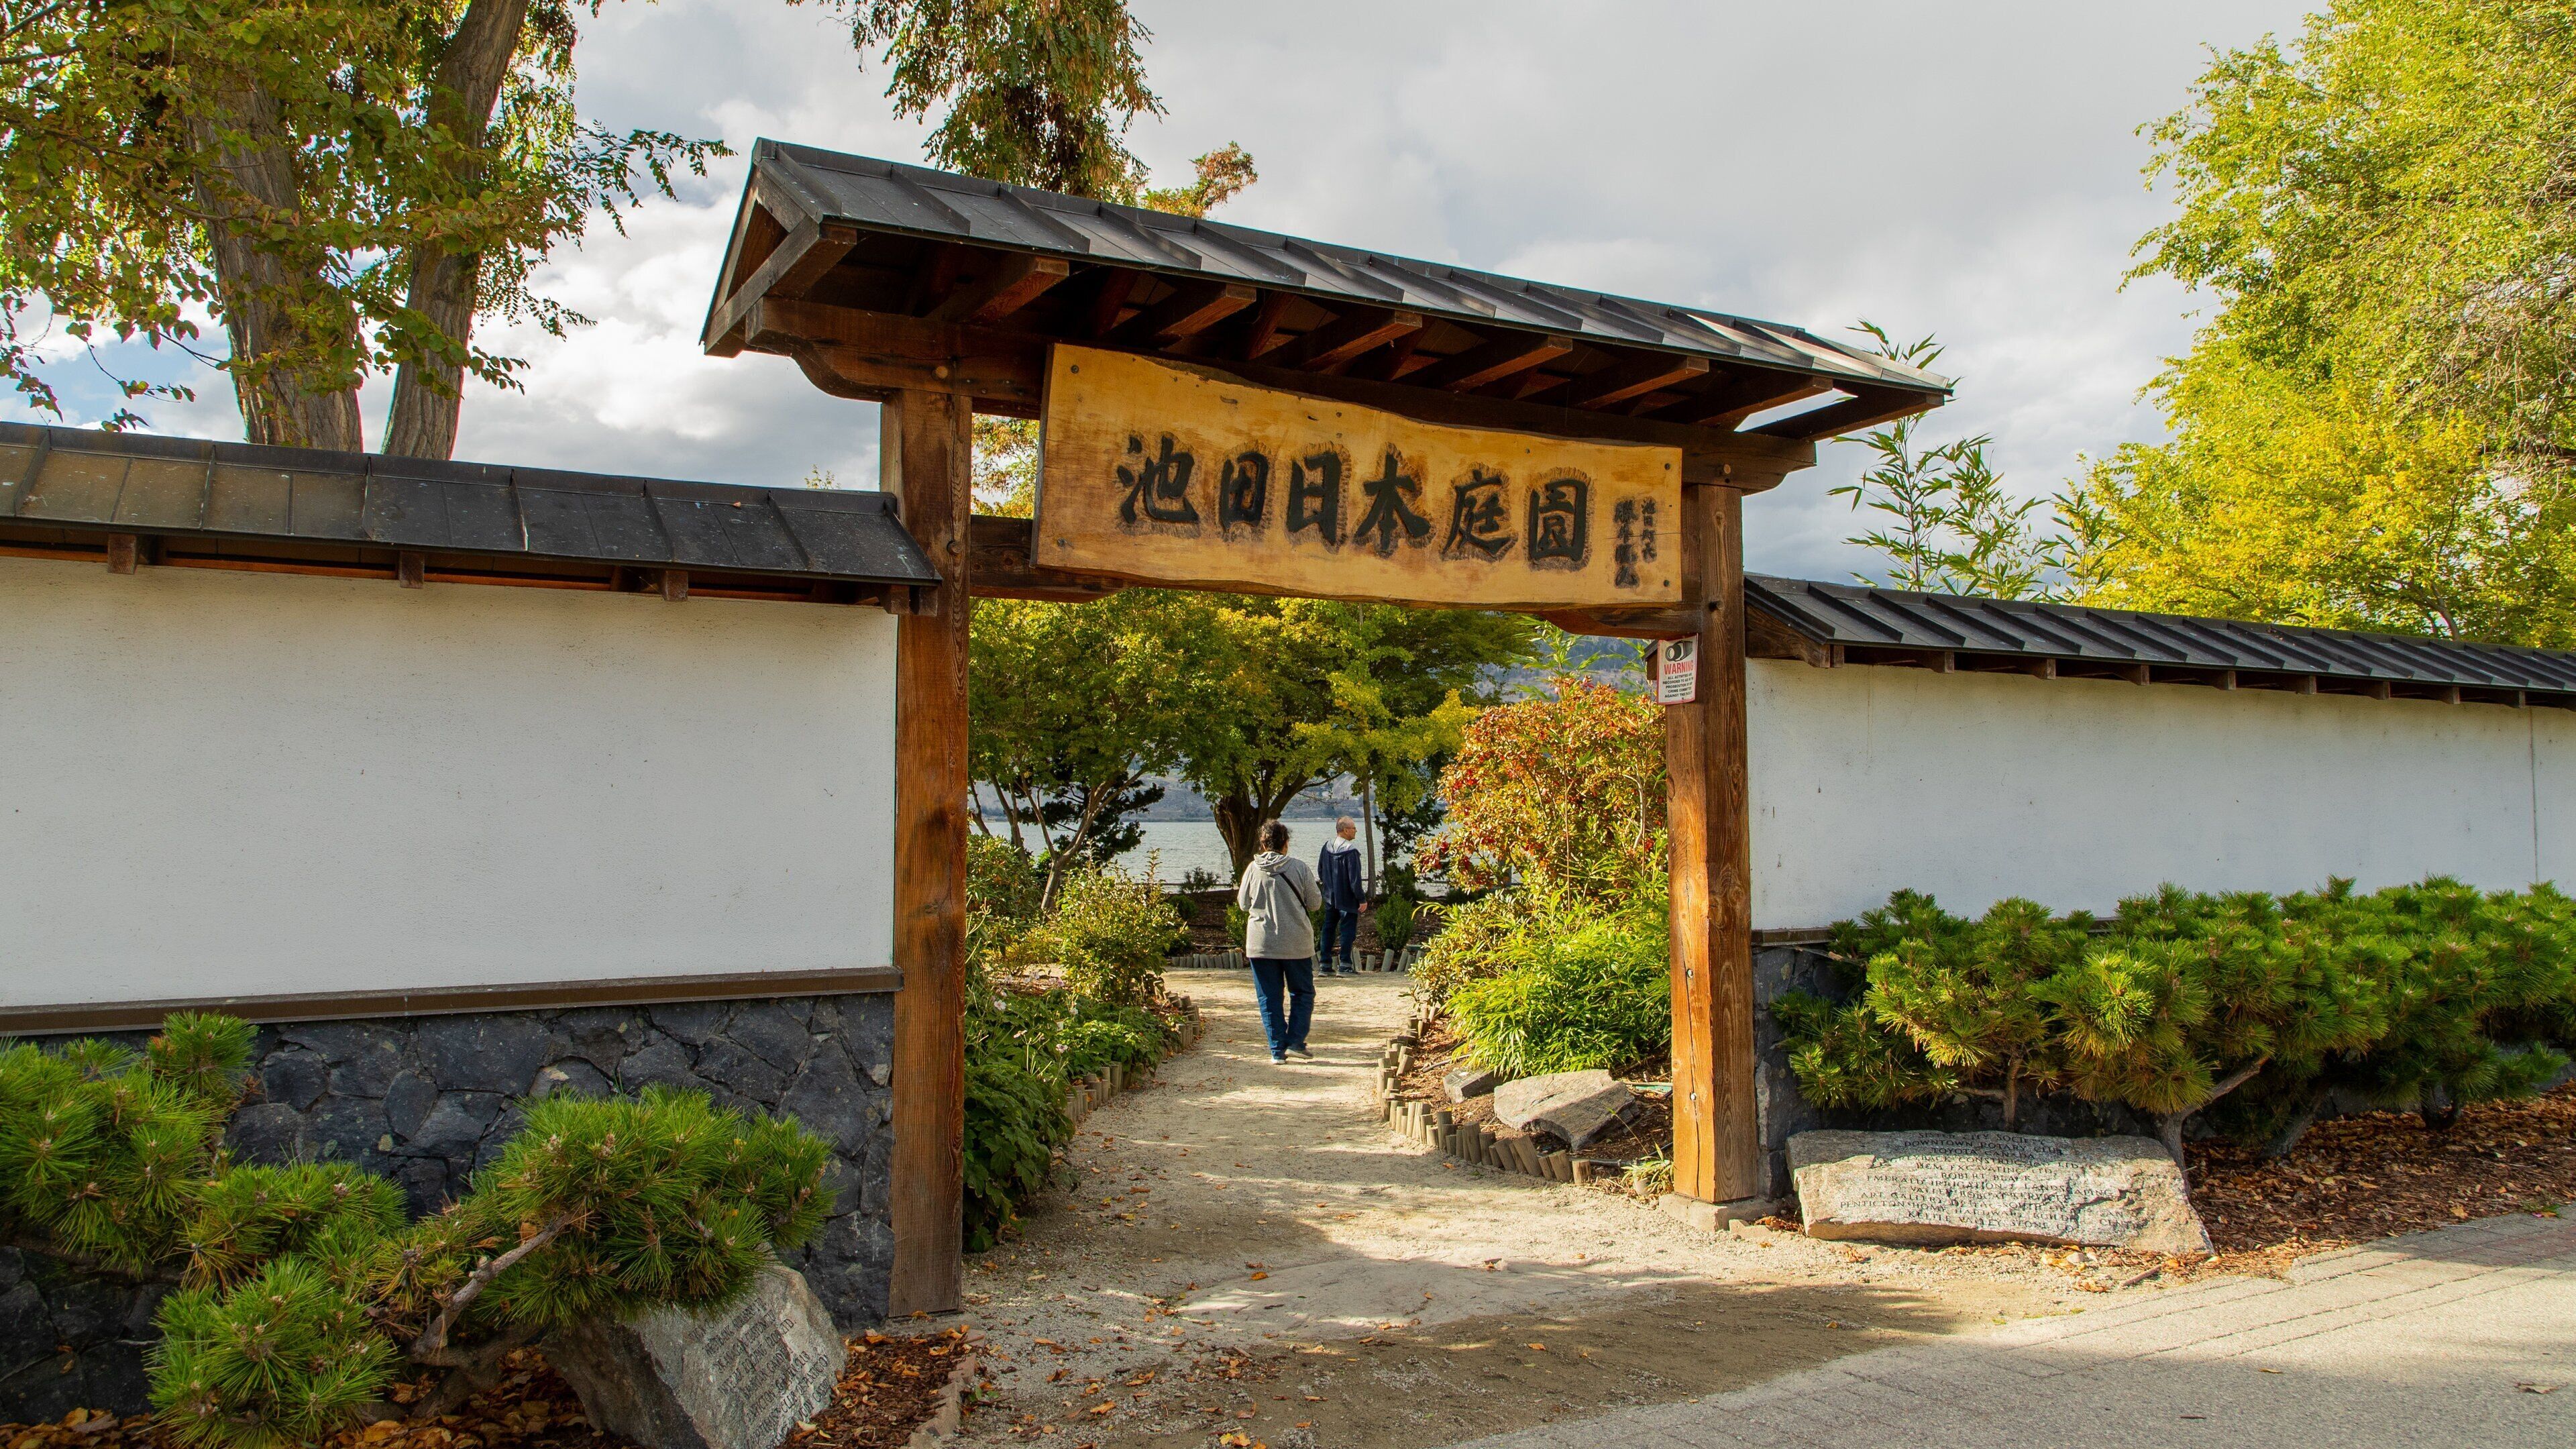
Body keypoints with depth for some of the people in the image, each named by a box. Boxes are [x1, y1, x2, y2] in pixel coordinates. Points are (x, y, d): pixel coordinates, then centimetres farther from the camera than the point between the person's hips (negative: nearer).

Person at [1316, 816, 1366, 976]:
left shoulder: (1327, 847, 5)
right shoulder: (1350, 850, -18)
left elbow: (1320, 871, 14)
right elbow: (1355, 878, -19)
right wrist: (1362, 899, -12)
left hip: (1330, 897, 7)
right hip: (1347, 900, -7)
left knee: (1328, 929, 11)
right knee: (1348, 930, 0)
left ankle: (1325, 964, 13)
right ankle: (1345, 965, -2)